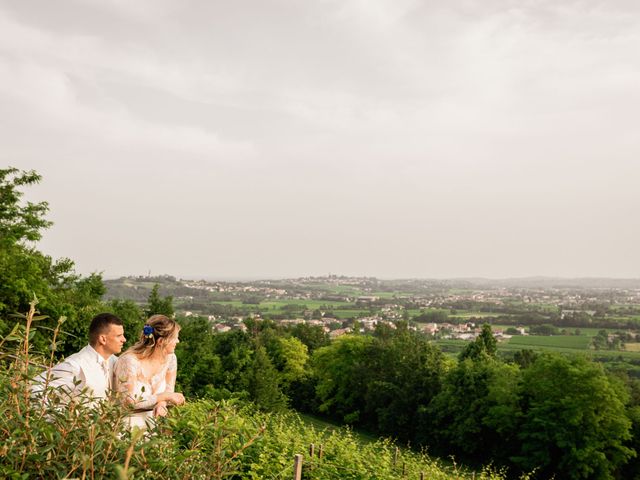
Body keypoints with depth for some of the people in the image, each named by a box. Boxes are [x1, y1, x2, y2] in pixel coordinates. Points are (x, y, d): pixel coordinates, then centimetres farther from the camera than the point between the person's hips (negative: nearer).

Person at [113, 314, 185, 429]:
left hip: (154, 416, 6)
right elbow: (129, 402, -20)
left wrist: (162, 404, -17)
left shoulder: (170, 358, -3)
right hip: (132, 419, -6)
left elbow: (169, 390, 6)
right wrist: (164, 397, -18)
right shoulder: (129, 361, -21)